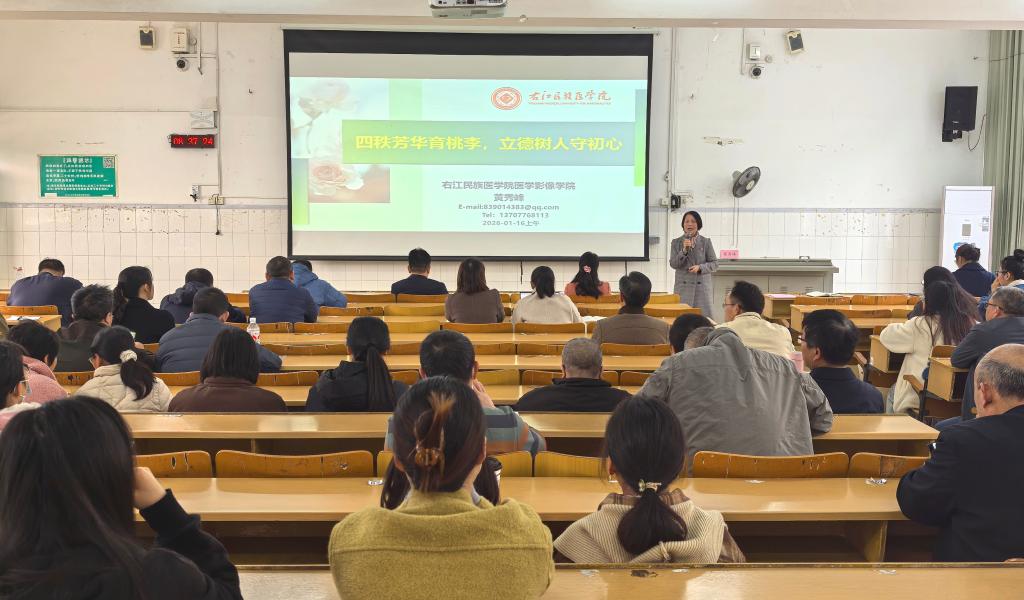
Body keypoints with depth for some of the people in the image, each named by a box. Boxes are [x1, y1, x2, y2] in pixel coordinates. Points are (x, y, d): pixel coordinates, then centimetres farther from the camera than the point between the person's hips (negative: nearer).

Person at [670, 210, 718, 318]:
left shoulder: (706, 242, 4)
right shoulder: (676, 242, 6)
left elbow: (714, 264, 4)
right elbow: (673, 264, -2)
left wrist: (700, 267, -13)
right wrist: (684, 250, -16)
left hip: (702, 286, 0)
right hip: (683, 286, 0)